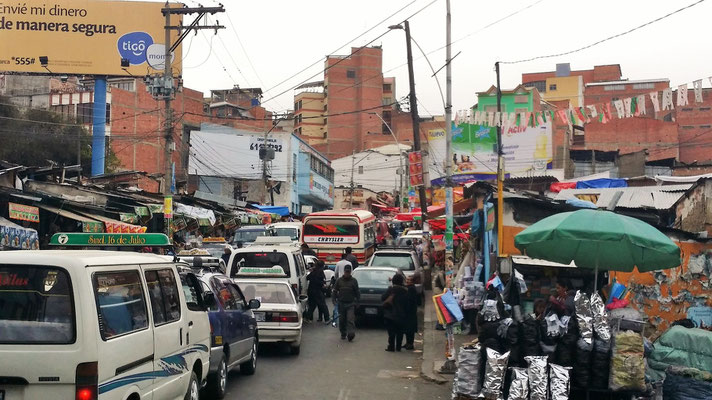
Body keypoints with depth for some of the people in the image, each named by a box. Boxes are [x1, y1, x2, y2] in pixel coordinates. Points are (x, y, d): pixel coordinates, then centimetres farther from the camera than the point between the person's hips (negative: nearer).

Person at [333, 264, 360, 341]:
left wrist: (357, 300, 0)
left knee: (350, 319, -15)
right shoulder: (339, 280, 7)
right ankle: (343, 334, 21)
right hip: (341, 303, 2)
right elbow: (335, 291, 13)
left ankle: (351, 334, -24)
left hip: (350, 304, -2)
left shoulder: (354, 281, 4)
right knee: (342, 320, 7)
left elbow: (357, 292, 8)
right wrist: (337, 298, 3)